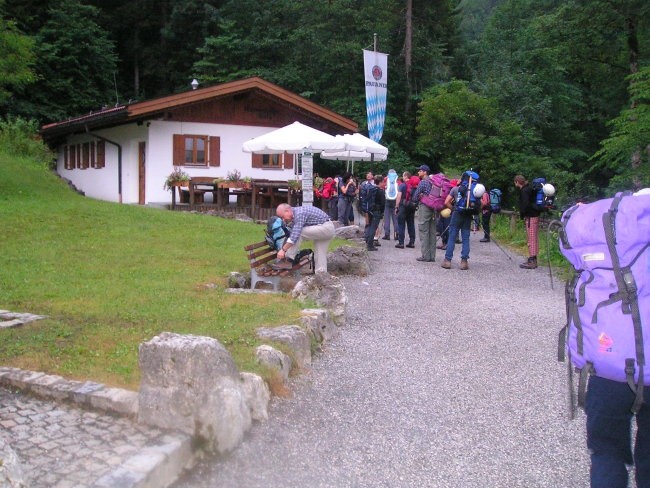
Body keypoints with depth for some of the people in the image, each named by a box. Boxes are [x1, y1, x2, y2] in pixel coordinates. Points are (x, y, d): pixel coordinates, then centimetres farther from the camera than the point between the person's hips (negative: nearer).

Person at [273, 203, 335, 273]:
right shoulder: (295, 214, 9)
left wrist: (283, 250, -26)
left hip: (325, 228, -11)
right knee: (320, 255, 8)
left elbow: (295, 235, -29)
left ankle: (288, 261, -15)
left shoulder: (299, 213, -22)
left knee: (299, 233, -17)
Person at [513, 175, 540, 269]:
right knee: (534, 239, 12)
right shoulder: (529, 188, 16)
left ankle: (531, 261, -6)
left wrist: (522, 214, -8)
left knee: (531, 239, -8)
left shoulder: (524, 191, -12)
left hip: (530, 217, -10)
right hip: (535, 215, 10)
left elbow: (525, 204, -21)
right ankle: (533, 260, 18)